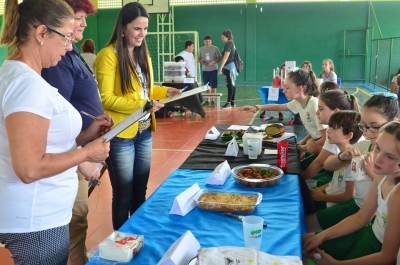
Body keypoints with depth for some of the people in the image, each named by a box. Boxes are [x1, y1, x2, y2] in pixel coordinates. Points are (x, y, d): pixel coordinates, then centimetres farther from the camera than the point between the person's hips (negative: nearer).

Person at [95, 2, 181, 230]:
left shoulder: (143, 53, 12)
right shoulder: (108, 55, -13)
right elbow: (106, 99, -17)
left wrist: (165, 92, 2)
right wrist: (141, 105, -24)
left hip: (144, 132, 8)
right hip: (121, 135, -7)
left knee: (140, 191, 19)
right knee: (124, 195, 6)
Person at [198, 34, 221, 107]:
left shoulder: (215, 48, -5)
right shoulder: (201, 49, 6)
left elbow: (219, 58, -6)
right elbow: (199, 58, 13)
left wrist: (212, 62, -20)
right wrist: (202, 62, -9)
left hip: (213, 69, -4)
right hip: (205, 70, 4)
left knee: (213, 86, -5)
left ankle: (212, 101, 1)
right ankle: (207, 100, 18)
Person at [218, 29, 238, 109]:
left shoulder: (228, 45, -12)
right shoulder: (232, 44, 17)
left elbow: (225, 57, -20)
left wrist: (220, 68, -21)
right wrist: (222, 68, 19)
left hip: (228, 66, -10)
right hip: (232, 66, 10)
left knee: (230, 85, -10)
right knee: (232, 84, 11)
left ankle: (229, 103, -10)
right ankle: (233, 102, 16)